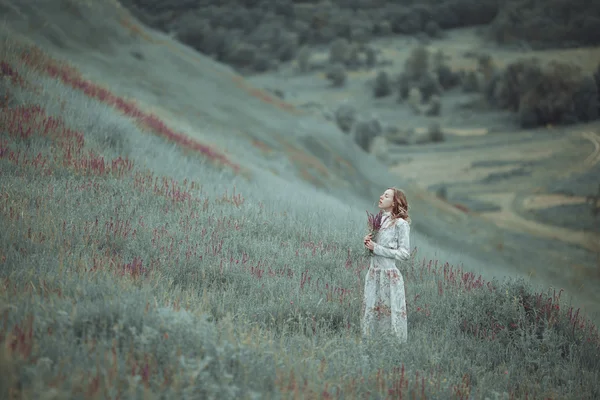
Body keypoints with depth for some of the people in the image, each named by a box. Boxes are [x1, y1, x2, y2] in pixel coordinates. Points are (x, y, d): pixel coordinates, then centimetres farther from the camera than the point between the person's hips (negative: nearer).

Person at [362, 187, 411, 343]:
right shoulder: (379, 220, 9)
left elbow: (404, 253, -13)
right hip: (373, 273, 7)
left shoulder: (400, 223, -11)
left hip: (389, 276, -7)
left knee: (390, 315, -1)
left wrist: (377, 248, -15)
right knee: (371, 313, 11)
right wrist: (368, 242, -1)